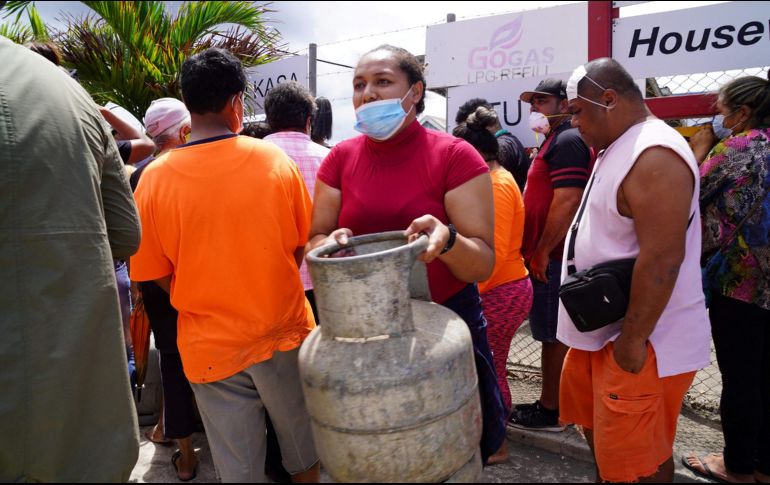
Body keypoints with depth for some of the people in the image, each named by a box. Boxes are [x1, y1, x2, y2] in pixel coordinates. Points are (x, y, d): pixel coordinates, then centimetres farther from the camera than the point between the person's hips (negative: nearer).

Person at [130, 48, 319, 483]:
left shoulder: (155, 177, -11)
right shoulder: (275, 160, -12)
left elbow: (156, 273, -2)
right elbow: (303, 245, -1)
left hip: (209, 344, 1)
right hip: (282, 331, 0)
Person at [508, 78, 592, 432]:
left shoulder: (567, 141, -13)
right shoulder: (556, 141, 19)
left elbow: (567, 202, -23)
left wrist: (542, 251, -18)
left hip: (552, 257, -10)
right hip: (550, 255, 10)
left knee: (553, 334, -1)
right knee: (553, 333, 16)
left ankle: (550, 411, 11)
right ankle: (553, 403, 28)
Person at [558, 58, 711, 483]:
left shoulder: (654, 155, -22)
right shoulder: (619, 148, 11)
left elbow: (661, 259, -27)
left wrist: (633, 341, -22)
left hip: (641, 342, -10)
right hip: (602, 330, 10)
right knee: (596, 425, 25)